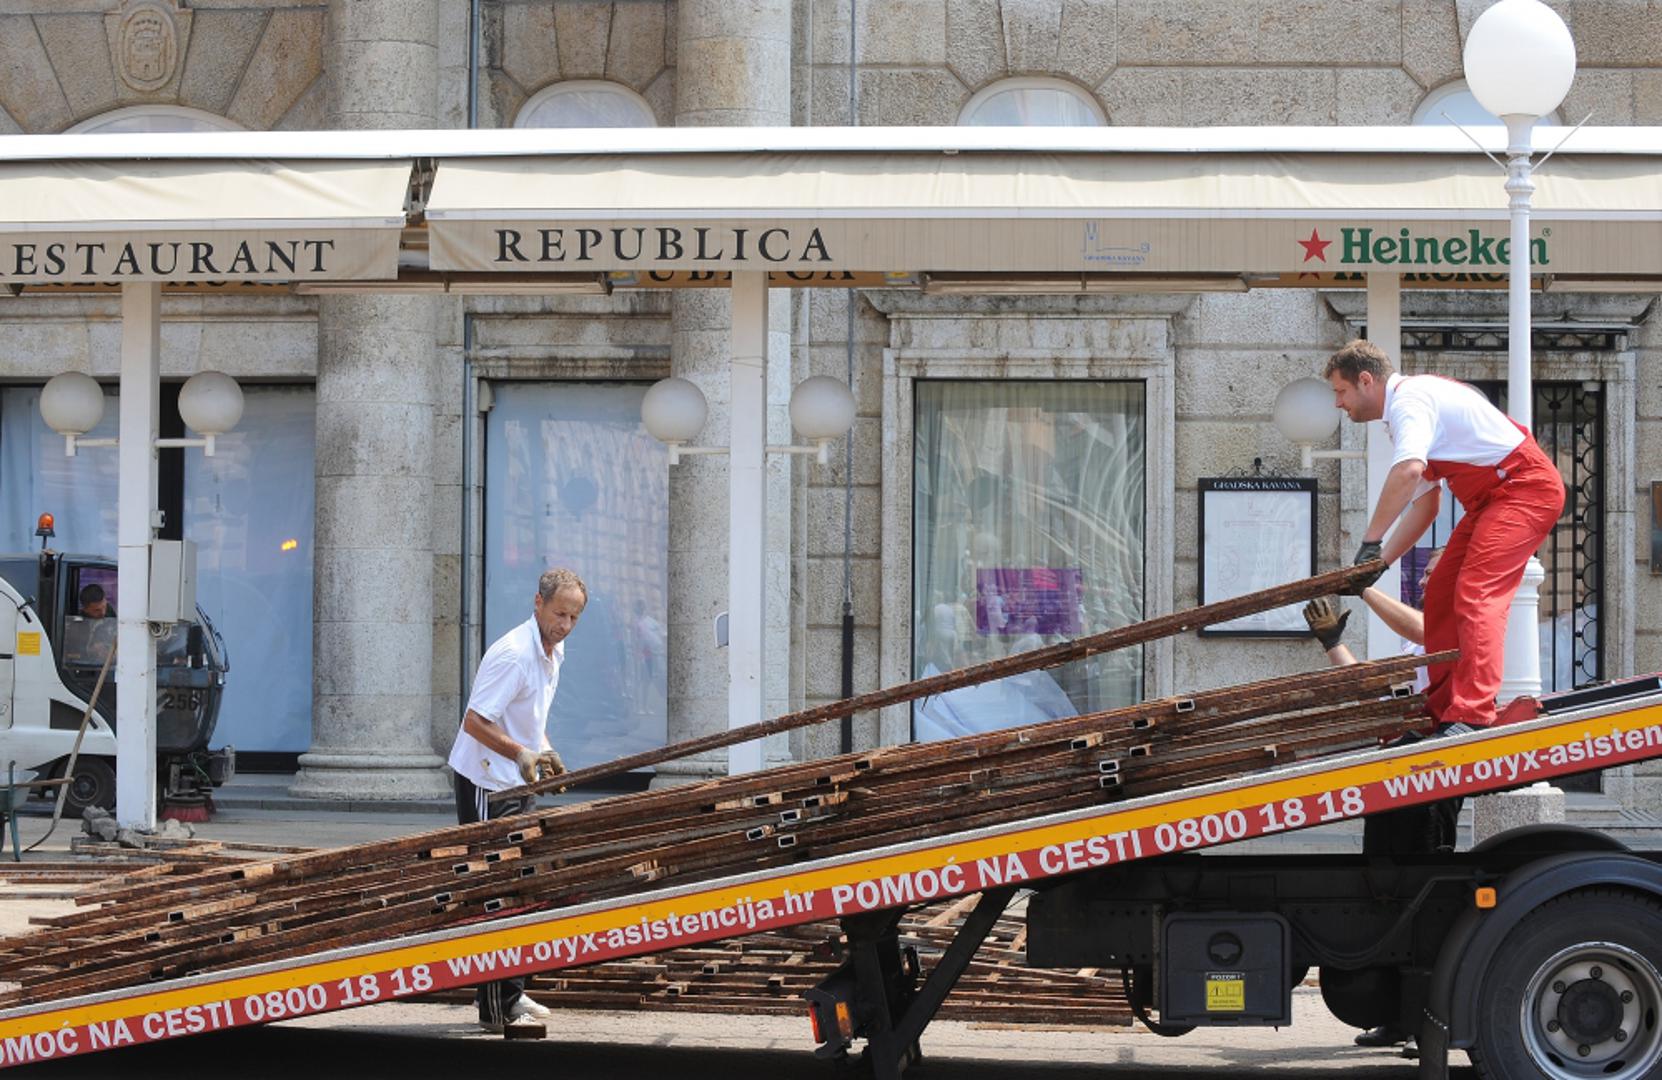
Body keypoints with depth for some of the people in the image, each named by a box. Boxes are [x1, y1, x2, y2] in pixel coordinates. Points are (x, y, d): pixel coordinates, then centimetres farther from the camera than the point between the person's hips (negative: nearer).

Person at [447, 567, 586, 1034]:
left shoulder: (554, 652, 10)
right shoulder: (514, 654, -22)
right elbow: (475, 722, -25)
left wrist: (545, 752, 9)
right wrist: (522, 753, -35)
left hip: (519, 784, 10)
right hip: (487, 785, -10)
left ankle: (510, 992, 25)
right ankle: (496, 1008, -7)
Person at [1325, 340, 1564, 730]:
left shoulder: (1409, 399, -16)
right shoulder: (1406, 409, 16)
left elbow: (1409, 471, -36)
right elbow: (1425, 504, 18)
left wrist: (1371, 541, -30)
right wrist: (1381, 560, 9)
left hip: (1526, 488, -11)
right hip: (1493, 497, 11)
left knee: (1475, 593, -22)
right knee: (1440, 593, 11)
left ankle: (1472, 715, -29)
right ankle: (1442, 709, 17)